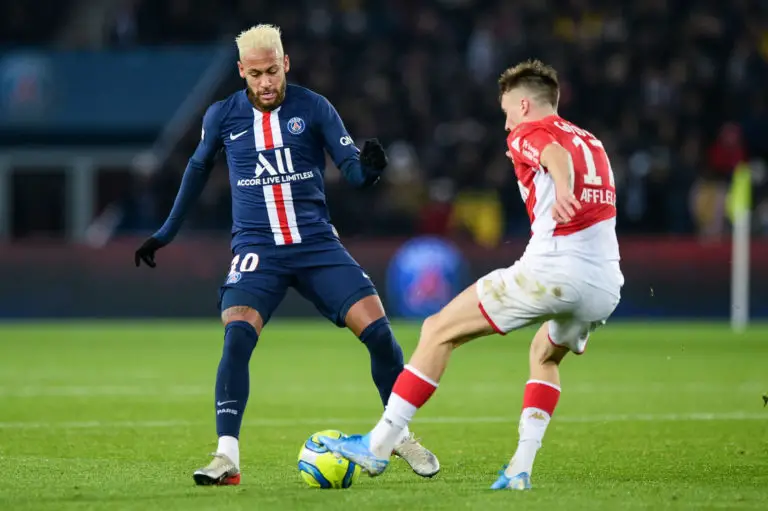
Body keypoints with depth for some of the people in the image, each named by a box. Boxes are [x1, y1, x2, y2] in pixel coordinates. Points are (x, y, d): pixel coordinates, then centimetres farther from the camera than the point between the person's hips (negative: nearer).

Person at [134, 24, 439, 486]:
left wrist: (368, 167, -30)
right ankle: (227, 458, -21)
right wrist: (166, 234, 24)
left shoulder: (313, 108, -2)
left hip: (317, 244, 0)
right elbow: (198, 169, 19)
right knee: (237, 335, -25)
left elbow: (353, 170, -5)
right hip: (257, 248, 0)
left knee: (378, 330, -11)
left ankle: (402, 436, 11)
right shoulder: (222, 117, 2)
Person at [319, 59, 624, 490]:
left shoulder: (529, 134, 5)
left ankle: (379, 446, 4)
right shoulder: (593, 144, 27)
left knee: (439, 331, 5)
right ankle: (521, 468, 20)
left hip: (551, 272, -7)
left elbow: (555, 152, -19)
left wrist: (561, 187, -40)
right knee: (545, 355, 34)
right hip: (606, 286, 7)